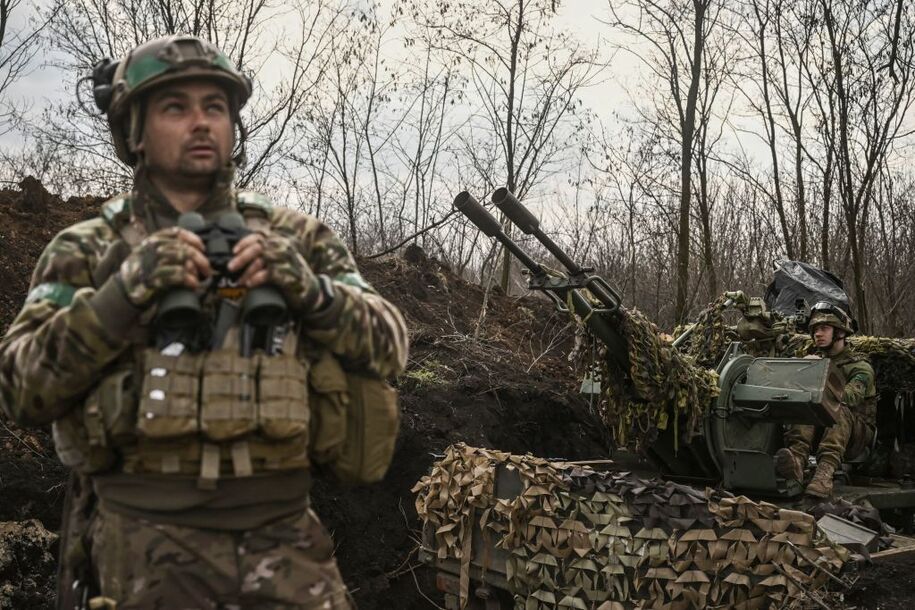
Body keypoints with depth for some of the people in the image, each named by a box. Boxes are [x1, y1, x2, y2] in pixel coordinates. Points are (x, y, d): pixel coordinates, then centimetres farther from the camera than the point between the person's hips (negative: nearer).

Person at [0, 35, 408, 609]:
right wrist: (121, 294, -16)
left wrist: (310, 288, -12)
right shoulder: (88, 251, 5)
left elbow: (389, 347, 5)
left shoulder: (295, 237, 8)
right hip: (146, 545, -1)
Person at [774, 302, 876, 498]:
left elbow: (851, 396, -21)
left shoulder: (860, 366, 0)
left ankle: (825, 471, -54)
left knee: (840, 410, -34)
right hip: (818, 430, 4)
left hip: (857, 433, -3)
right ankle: (796, 458, -52)